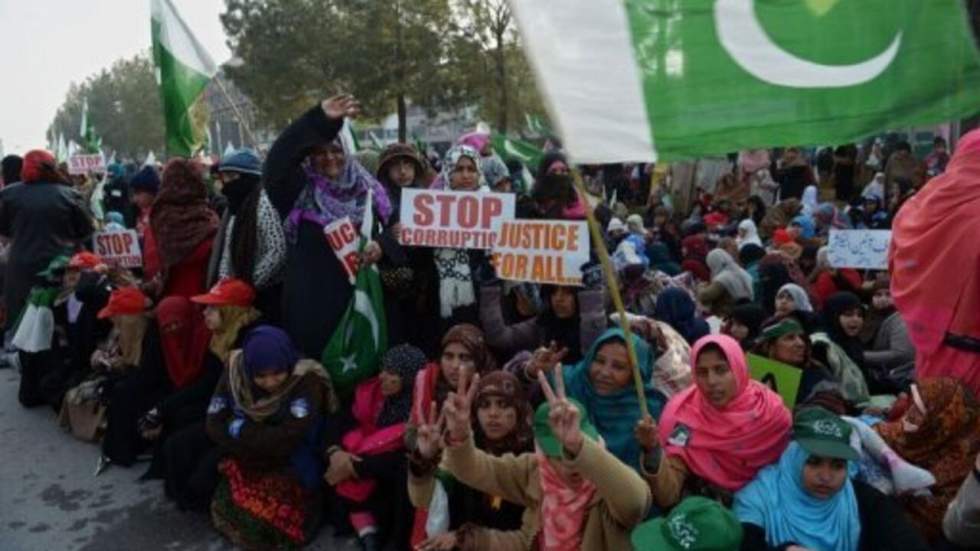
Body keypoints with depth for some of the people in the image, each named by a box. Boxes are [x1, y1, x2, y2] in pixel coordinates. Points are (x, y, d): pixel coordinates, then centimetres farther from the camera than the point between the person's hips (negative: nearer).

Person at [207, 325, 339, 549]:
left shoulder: (307, 381, -21)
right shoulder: (234, 373, -8)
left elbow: (286, 441, -25)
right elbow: (214, 425, -9)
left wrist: (240, 429, -15)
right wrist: (262, 441, -20)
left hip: (288, 469, -4)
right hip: (246, 466, 4)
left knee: (266, 512, -25)